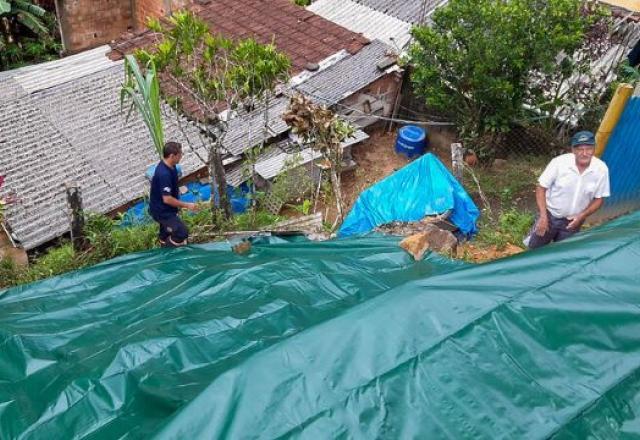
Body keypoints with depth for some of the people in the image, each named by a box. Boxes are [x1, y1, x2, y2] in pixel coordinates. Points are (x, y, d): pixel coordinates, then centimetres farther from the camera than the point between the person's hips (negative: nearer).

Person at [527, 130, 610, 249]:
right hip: (550, 215, -2)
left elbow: (599, 198, -4)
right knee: (535, 250, 9)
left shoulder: (601, 169, -16)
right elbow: (541, 188, -14)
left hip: (572, 221, 2)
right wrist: (543, 216, -20)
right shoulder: (559, 162, -23)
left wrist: (581, 216, -17)